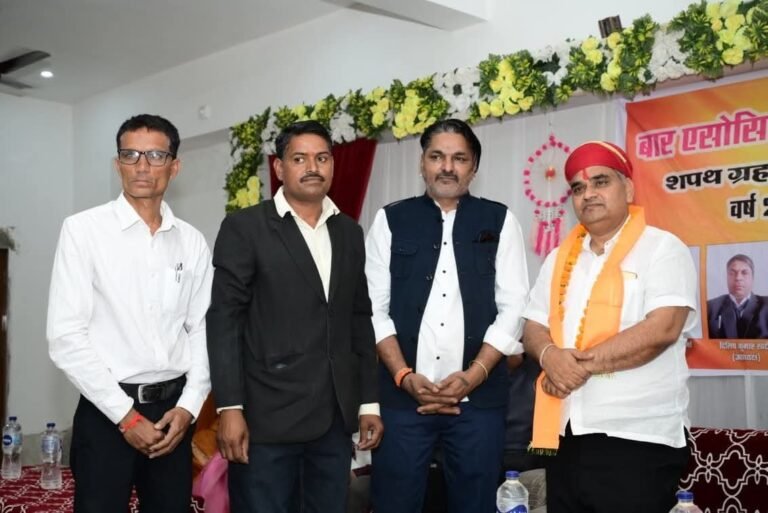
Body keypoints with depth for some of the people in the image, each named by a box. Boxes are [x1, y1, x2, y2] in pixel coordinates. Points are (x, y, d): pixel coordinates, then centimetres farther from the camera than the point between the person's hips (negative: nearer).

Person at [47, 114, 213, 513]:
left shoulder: (192, 242, 5)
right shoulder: (84, 230, -6)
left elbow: (201, 330, 8)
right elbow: (65, 337, -11)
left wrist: (188, 406, -5)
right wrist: (126, 415, -12)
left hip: (173, 411, 4)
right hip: (106, 412, -3)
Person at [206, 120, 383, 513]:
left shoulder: (349, 232, 12)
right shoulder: (244, 227, -3)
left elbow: (360, 321, 13)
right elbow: (224, 320, -7)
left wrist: (369, 402, 10)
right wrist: (229, 408, -14)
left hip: (335, 417, 5)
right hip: (267, 417, -4)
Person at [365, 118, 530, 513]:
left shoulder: (500, 221, 7)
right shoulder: (390, 220, 8)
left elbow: (513, 308, 1)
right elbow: (375, 307, 4)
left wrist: (473, 376, -9)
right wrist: (405, 376, -8)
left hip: (478, 397, 0)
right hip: (402, 395, 0)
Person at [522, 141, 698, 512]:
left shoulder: (662, 249, -4)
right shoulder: (560, 257, 15)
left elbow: (661, 329, -17)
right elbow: (533, 328, 12)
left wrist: (584, 364, -15)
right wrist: (550, 355, -11)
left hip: (637, 438, -6)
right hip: (567, 435, 6)